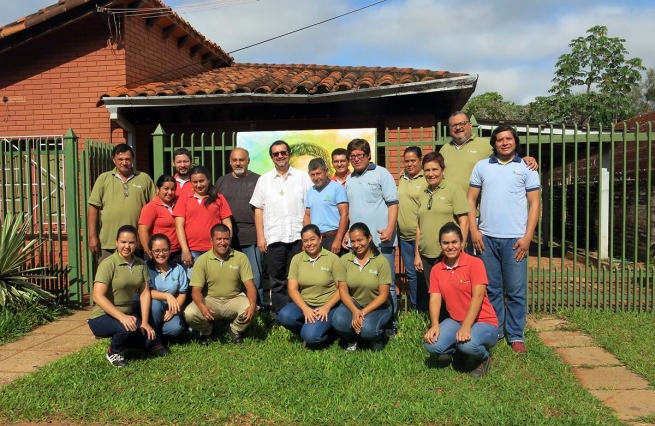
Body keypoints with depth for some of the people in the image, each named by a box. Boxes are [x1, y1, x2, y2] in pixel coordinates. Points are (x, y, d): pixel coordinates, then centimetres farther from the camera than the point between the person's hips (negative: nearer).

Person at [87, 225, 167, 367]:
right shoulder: (108, 264, -17)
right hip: (102, 317, -5)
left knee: (149, 338, -16)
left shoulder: (141, 264, 1)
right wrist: (121, 317, -35)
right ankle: (114, 352, -2)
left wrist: (144, 322, -10)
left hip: (127, 314, 5)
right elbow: (98, 297, -25)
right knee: (127, 328, -35)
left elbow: (144, 293, 0)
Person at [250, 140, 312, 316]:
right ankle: (278, 315, 15)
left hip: (298, 236, -1)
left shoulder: (303, 177, 6)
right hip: (274, 237, 1)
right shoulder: (264, 180, 10)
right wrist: (260, 236, 0)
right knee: (277, 279, 7)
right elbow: (258, 209, 8)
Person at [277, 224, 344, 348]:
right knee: (284, 316, -27)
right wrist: (305, 308, -18)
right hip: (304, 304, 4)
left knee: (310, 335, -29)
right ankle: (310, 330, -1)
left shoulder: (333, 258, -5)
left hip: (327, 306, -4)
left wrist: (326, 307, -19)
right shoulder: (297, 259, 3)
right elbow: (292, 289, -2)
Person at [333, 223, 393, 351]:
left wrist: (363, 312, -23)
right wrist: (355, 311, -23)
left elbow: (383, 295, -13)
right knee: (339, 322, -29)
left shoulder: (381, 261, -13)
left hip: (378, 307, -2)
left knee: (367, 329, -33)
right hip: (353, 304, 2)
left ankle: (377, 337, 7)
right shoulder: (344, 260, -5)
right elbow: (343, 290, -6)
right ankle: (353, 340, 7)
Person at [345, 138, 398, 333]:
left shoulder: (381, 174, 0)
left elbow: (392, 204, -6)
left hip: (380, 240, -5)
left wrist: (389, 229, -18)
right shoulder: (349, 179, 15)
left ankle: (389, 324, 13)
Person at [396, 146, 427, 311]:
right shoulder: (402, 178, 12)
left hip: (421, 235, -6)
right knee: (411, 274, 13)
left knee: (422, 274, 2)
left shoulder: (427, 179, -9)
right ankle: (415, 309, 24)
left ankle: (424, 310, 14)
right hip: (404, 236, 6)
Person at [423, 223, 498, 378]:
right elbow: (435, 299, -6)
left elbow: (477, 297, -22)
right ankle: (458, 352, 11)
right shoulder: (436, 270, 2)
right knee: (432, 345, -22)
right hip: (455, 321, 5)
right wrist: (434, 325, -24)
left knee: (468, 344, -36)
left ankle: (483, 357, 2)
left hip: (483, 322, -4)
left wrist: (466, 327, -32)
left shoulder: (475, 263, -13)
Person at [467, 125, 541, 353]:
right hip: (487, 237, 2)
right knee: (491, 288, 10)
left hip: (515, 238, -2)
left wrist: (527, 236, -7)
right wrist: (474, 230, -1)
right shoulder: (482, 166, 10)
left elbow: (534, 203, 2)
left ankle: (516, 335, 14)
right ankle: (494, 330, 22)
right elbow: (471, 200, 9)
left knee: (516, 290, 3)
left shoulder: (526, 168, 5)